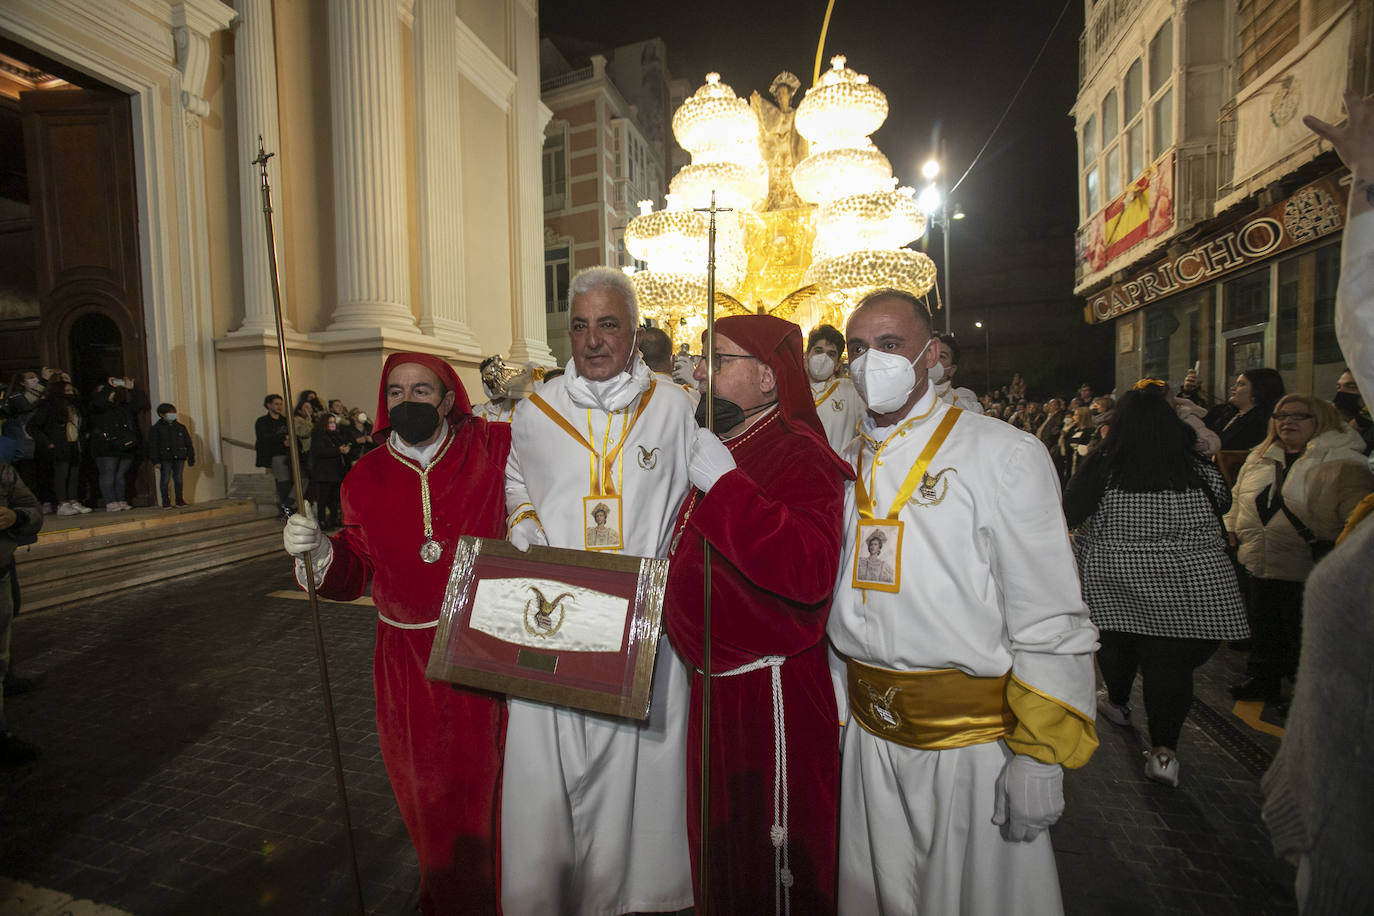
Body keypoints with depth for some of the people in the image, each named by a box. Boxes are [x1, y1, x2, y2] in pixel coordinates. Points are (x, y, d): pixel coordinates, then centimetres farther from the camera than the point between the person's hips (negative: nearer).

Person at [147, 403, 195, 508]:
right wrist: (156, 461, -10)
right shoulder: (156, 428, 0)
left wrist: (191, 458, 9)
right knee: (165, 480, 0)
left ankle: (179, 499, 15)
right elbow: (153, 445, -3)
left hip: (179, 458, 3)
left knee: (178, 479, 8)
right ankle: (166, 501, 8)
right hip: (165, 459, -3)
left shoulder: (180, 427, 11)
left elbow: (188, 443, 13)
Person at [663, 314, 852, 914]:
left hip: (772, 690, -9)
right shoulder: (728, 449, 11)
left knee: (776, 860, 12)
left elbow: (809, 573, -36)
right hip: (717, 685, 9)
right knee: (719, 841, 26)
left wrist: (723, 482, -33)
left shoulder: (799, 453, -18)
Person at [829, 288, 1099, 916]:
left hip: (974, 739, -4)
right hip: (869, 734, 5)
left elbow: (1051, 623, -11)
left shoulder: (1004, 454, -10)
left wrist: (1039, 757, -12)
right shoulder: (844, 466, 5)